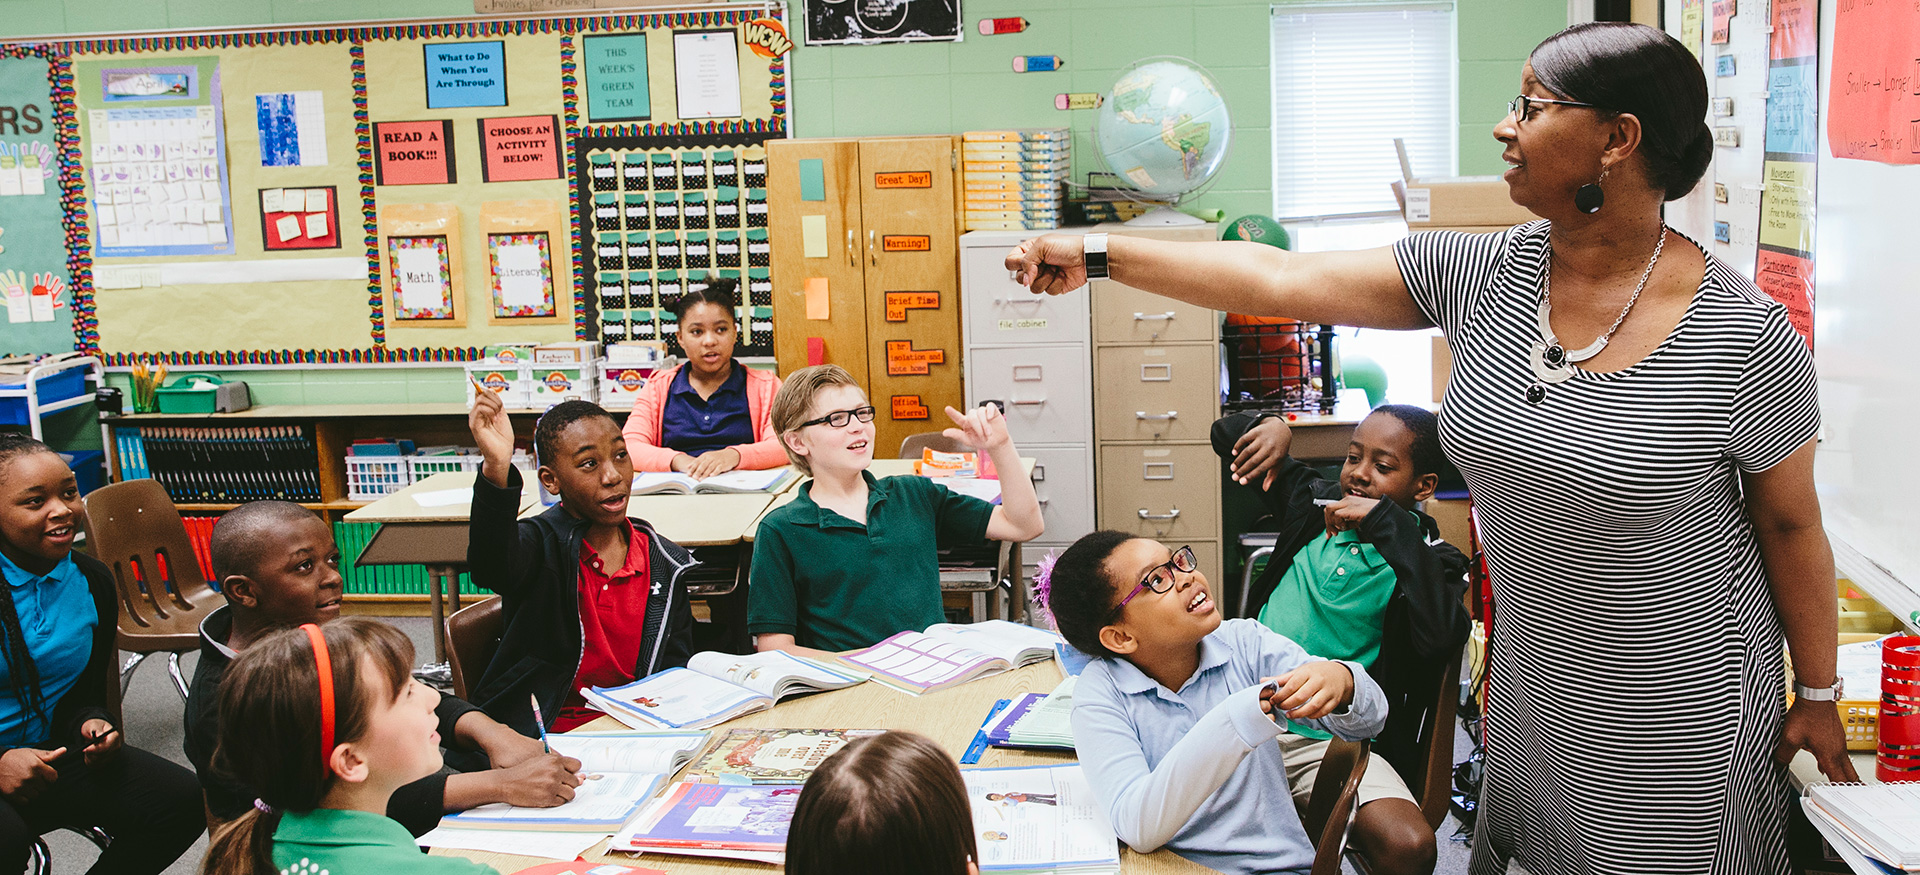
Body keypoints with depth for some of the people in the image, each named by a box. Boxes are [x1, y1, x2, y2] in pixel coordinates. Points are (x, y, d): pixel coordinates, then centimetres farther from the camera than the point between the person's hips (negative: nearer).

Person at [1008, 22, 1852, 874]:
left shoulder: (1744, 335, -19)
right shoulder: (1481, 276, -8)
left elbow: (1792, 523, -8)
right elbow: (1279, 279, -9)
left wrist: (1817, 697, 1)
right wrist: (1095, 255, -12)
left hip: (1683, 701, -4)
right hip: (1533, 682, 4)